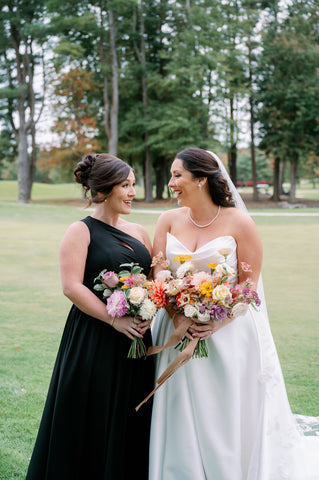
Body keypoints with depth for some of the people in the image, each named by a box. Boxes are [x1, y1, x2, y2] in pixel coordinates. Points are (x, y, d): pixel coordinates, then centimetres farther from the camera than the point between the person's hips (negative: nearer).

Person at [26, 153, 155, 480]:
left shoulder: (138, 232, 12)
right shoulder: (80, 232, -5)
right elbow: (72, 287, -14)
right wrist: (115, 320, -19)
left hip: (136, 341, 6)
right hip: (94, 343, -5)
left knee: (132, 423, 11)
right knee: (92, 425, 3)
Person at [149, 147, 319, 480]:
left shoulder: (238, 223, -7)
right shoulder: (169, 220, 4)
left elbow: (248, 285, -7)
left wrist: (217, 321, -19)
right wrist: (176, 315, -14)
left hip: (227, 337, -3)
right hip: (179, 334, 3)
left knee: (226, 421, 6)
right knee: (182, 425, 9)